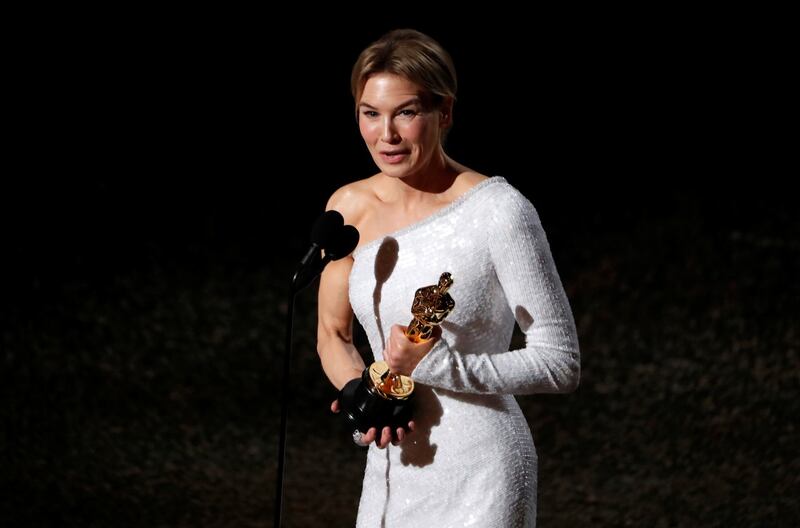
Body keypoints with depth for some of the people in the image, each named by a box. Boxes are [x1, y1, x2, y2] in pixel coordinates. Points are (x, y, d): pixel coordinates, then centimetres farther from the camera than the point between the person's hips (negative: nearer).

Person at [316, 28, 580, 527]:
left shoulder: (499, 211, -15)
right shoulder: (350, 207, 1)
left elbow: (561, 364, -13)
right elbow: (332, 336, 14)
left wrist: (436, 365, -21)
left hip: (479, 473, -5)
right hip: (390, 469, 5)